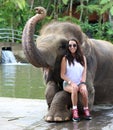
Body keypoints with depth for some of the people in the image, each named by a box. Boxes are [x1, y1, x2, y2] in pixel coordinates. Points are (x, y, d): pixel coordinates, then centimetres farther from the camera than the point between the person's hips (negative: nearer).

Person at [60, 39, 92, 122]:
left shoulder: (82, 58, 10)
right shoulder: (65, 59, 1)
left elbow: (84, 72, 5)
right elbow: (62, 75, -3)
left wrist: (82, 83, -12)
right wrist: (71, 82, -16)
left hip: (80, 83, 2)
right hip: (68, 84, -2)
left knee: (84, 90, -33)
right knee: (75, 88, -37)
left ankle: (86, 110, -18)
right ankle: (75, 111, -31)